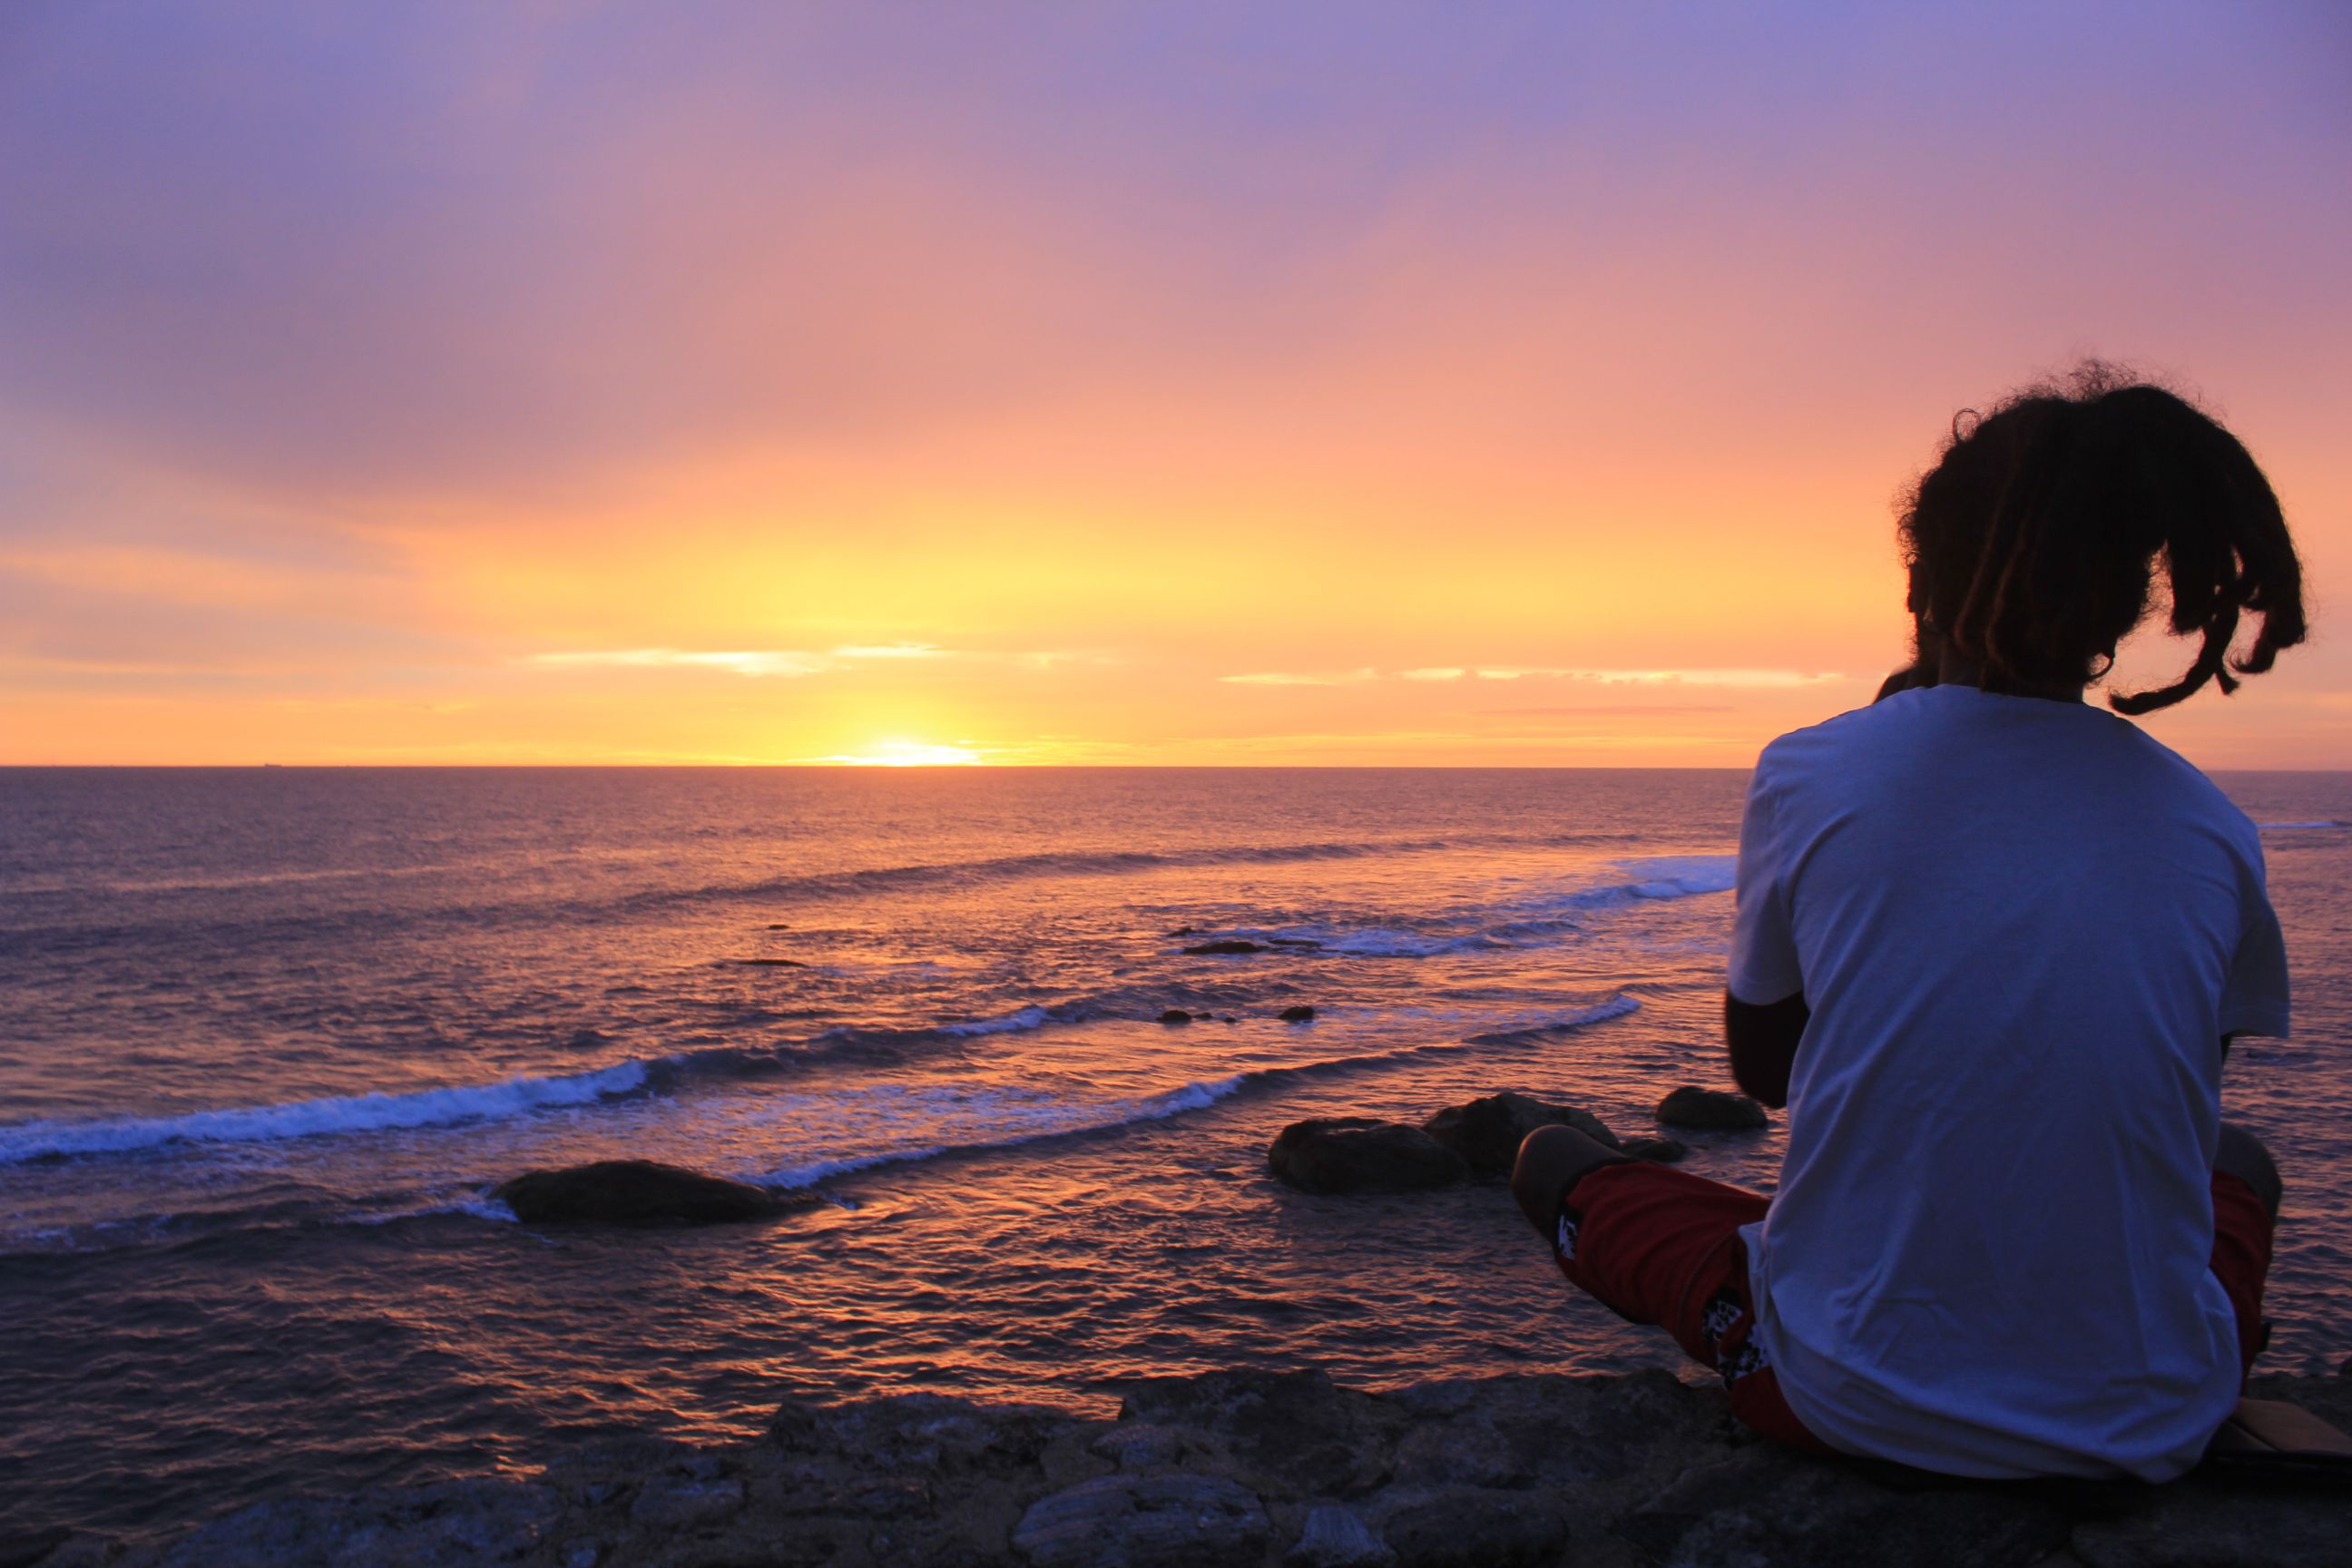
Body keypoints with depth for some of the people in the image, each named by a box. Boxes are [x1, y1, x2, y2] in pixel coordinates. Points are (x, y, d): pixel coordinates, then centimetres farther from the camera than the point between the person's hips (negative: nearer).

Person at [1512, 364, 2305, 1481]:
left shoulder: (1807, 777, -11)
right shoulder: (2213, 831, -3)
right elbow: (2176, 1105, 12)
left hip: (1852, 1404, -2)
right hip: (2145, 1429, 3)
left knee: (1565, 1169, 24)